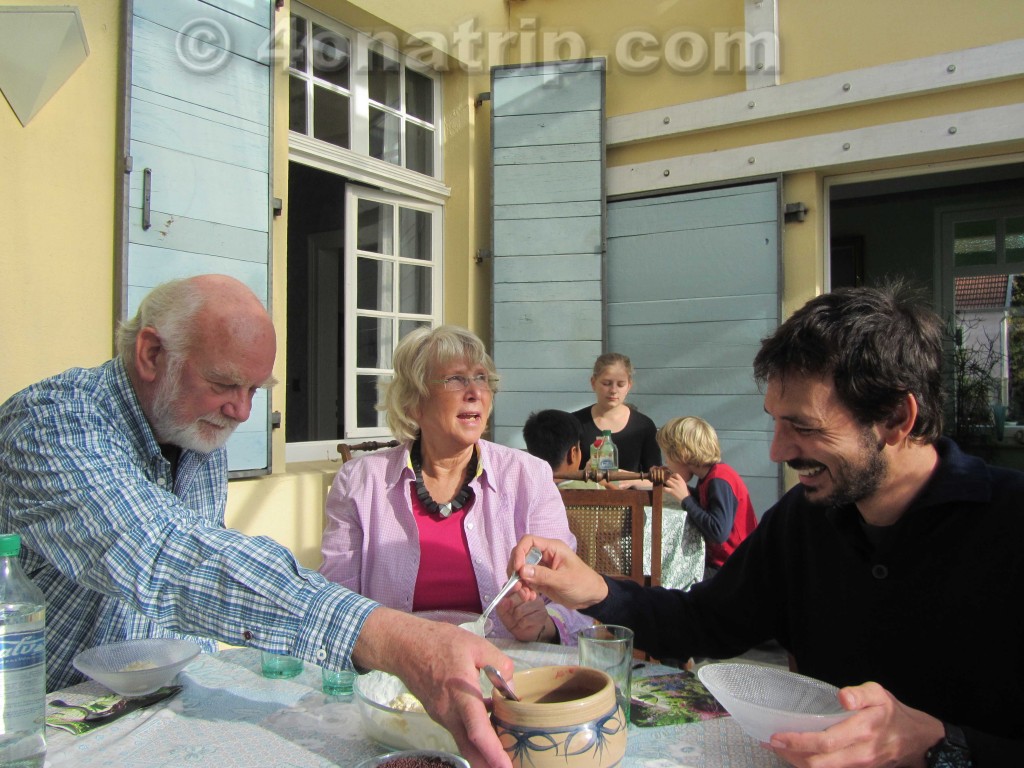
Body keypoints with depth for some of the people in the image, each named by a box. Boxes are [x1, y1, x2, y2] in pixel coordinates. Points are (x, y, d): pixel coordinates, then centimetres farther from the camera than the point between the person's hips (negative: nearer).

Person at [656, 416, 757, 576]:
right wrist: (679, 489, 4)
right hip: (717, 561, 8)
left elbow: (719, 532, -30)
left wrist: (685, 499, -21)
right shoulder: (709, 477, 5)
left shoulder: (719, 481, -22)